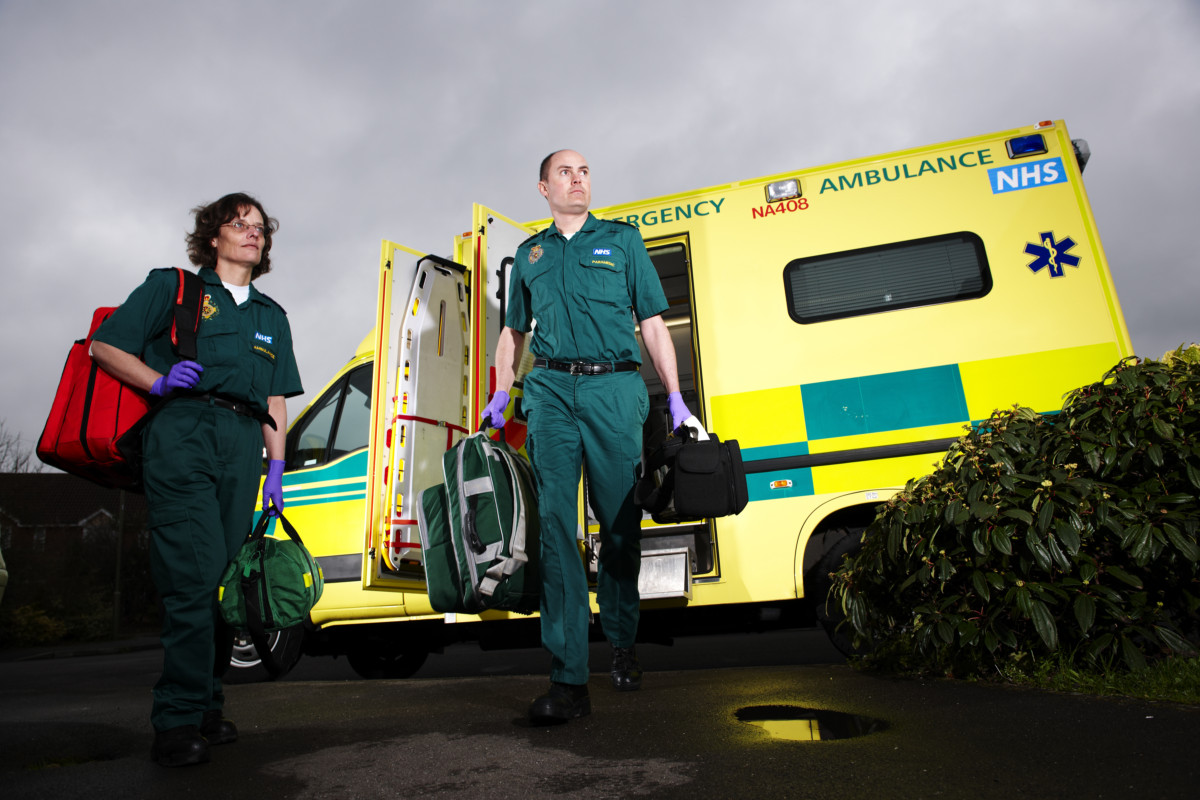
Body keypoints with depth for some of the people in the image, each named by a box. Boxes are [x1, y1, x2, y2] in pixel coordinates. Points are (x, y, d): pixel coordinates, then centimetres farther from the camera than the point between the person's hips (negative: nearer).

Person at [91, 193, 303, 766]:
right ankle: (178, 720, -7)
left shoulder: (271, 316, 26)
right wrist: (158, 381, -8)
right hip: (182, 432, -4)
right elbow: (104, 345, 10)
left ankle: (205, 708, 10)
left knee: (229, 577, 0)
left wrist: (277, 469, 11)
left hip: (243, 443, 4)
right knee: (196, 573, -14)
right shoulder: (172, 288, 15)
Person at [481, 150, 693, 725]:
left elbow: (654, 324, 11)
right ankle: (568, 678, -8)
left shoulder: (623, 239, 16)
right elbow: (513, 332, 25)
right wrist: (499, 397, 12)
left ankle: (622, 644, 26)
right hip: (550, 391, 1)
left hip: (615, 387, -1)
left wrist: (675, 399, 3)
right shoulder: (529, 253, 21)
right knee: (555, 524, -9)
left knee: (620, 524, 4)